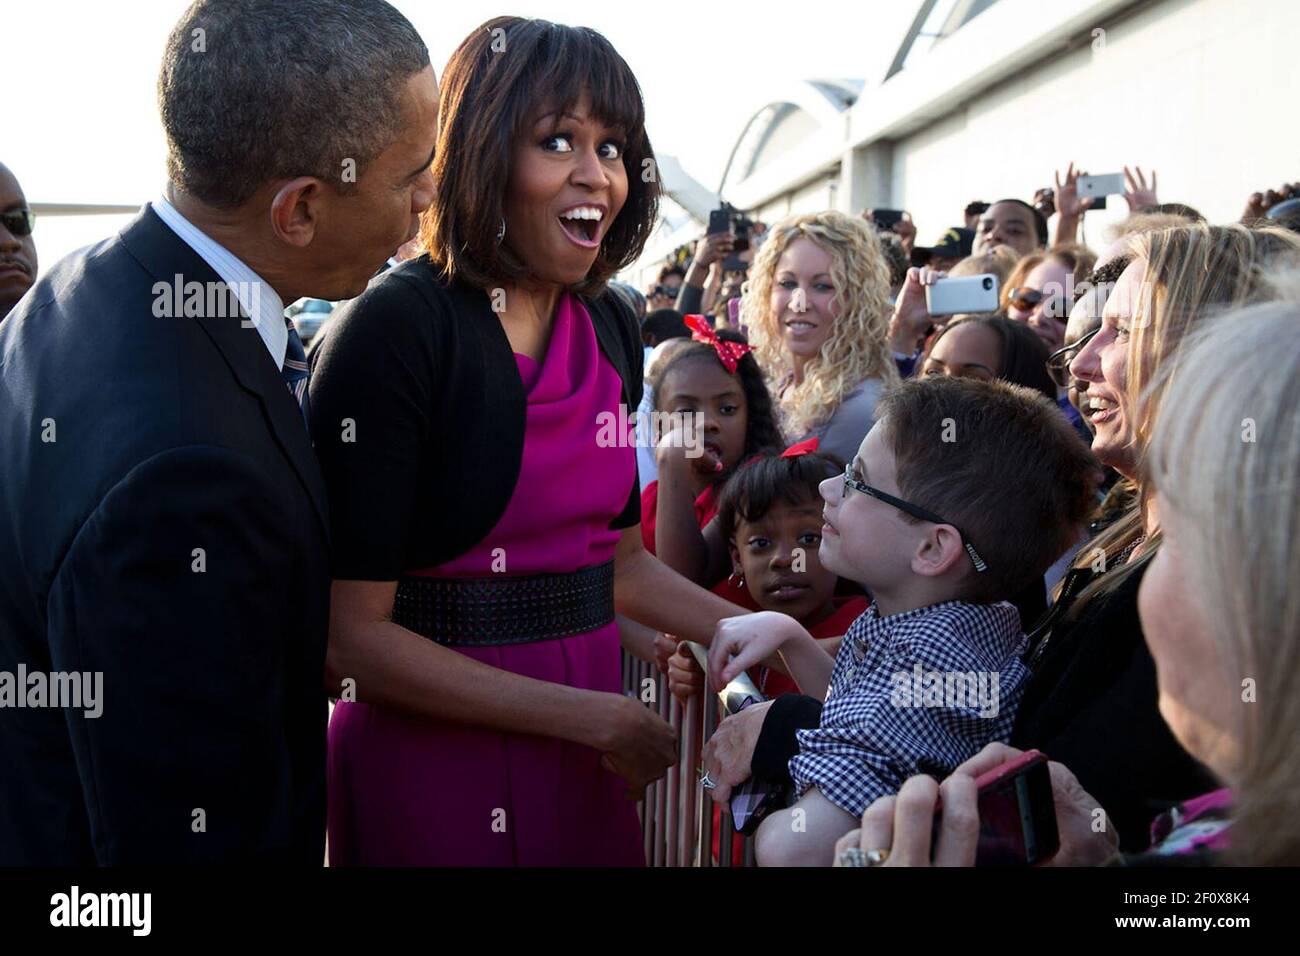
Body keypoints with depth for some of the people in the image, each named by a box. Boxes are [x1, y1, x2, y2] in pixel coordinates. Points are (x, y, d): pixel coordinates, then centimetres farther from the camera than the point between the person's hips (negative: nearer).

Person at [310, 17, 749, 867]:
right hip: (433, 760, -6)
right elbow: (350, 636, -18)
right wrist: (594, 717, -15)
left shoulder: (609, 326, 3)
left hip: (588, 762, 6)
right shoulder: (397, 327, -16)